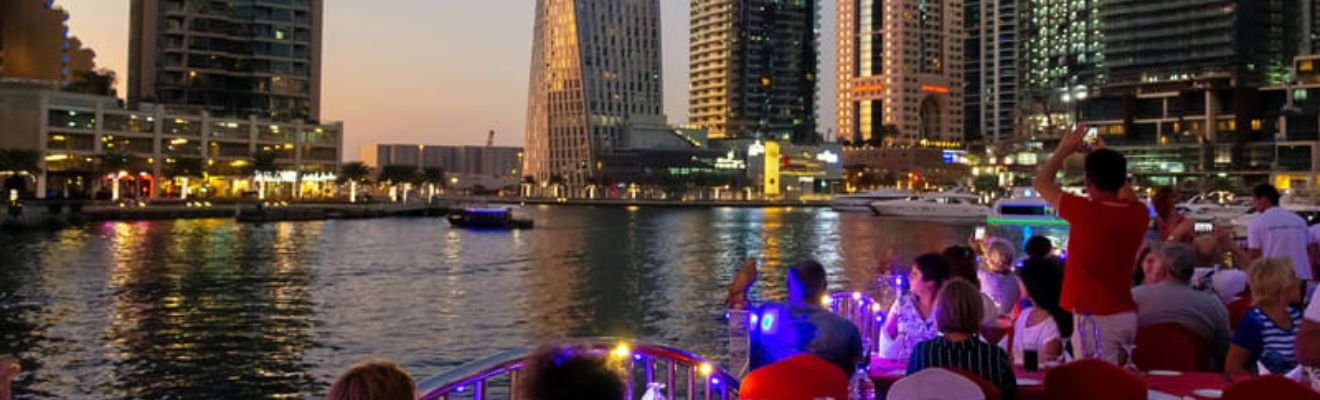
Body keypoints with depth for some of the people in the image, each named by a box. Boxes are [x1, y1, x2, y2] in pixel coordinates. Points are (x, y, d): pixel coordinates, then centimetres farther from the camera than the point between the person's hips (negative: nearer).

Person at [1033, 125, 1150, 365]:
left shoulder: (1085, 212, -15)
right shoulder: (1139, 213, 1)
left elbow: (1041, 182, 0)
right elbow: (1123, 191, 28)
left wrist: (1063, 150, 13)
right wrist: (1106, 159, 25)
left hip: (1094, 318, -7)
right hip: (1127, 315, 7)